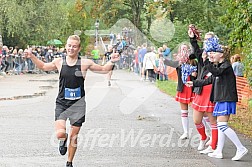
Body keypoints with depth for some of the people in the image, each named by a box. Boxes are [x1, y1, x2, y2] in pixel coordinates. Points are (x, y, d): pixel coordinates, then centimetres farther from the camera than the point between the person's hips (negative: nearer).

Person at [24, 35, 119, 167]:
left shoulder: (85, 63, -4)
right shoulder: (59, 62, 0)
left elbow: (104, 70, 7)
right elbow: (43, 66, 19)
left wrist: (111, 61, -10)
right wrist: (32, 56, 9)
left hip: (78, 104, 0)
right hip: (62, 103, 0)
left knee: (74, 136, 7)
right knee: (60, 133, -18)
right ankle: (63, 140, 21)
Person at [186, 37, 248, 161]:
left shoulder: (226, 65, -11)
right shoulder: (218, 66, 18)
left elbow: (216, 72, -31)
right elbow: (210, 80, 29)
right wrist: (194, 83, 34)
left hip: (227, 99, -10)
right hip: (221, 99, 10)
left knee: (222, 125, -15)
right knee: (220, 125, 12)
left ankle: (241, 148, -13)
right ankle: (218, 152, 17)